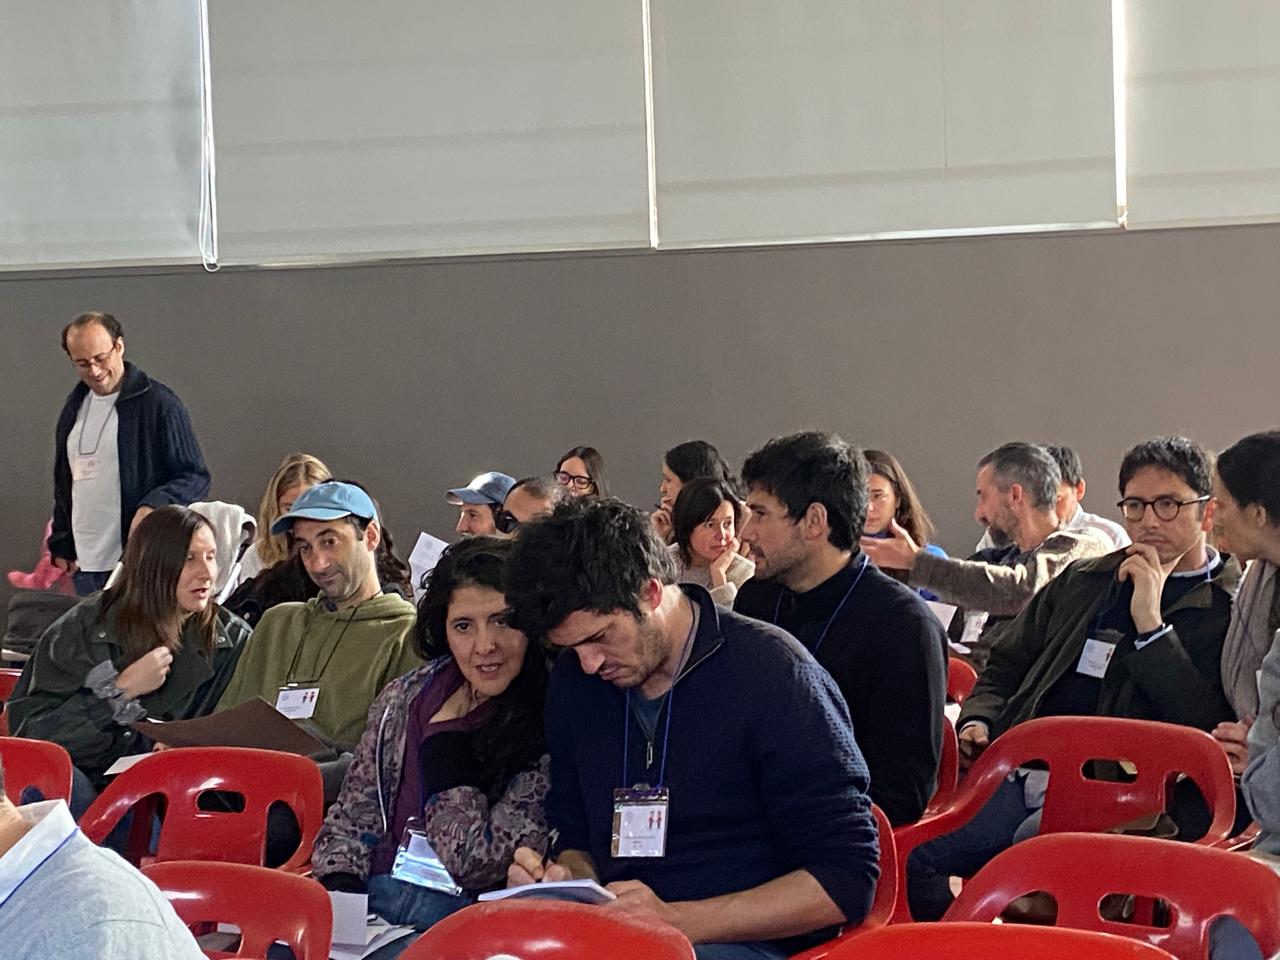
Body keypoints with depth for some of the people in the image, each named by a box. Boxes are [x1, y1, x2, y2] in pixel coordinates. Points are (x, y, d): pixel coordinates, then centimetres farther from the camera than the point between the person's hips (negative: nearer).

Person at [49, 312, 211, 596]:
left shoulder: (158, 403, -6)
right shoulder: (75, 406, 15)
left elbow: (196, 477, -7)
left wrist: (153, 506, -24)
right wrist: (61, 547, 18)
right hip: (84, 566, 6)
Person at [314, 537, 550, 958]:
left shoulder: (549, 730, -9)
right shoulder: (403, 700, 9)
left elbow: (473, 864, -12)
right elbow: (350, 821, 15)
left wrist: (446, 731, -7)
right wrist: (339, 891, -5)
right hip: (370, 902, 4)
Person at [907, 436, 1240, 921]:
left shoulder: (1233, 610, 5)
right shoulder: (1081, 581, 25)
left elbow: (1207, 729, -8)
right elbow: (1007, 666, 32)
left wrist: (1151, 625, -10)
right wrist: (978, 721, 11)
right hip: (1021, 777, 5)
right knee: (901, 859, -20)